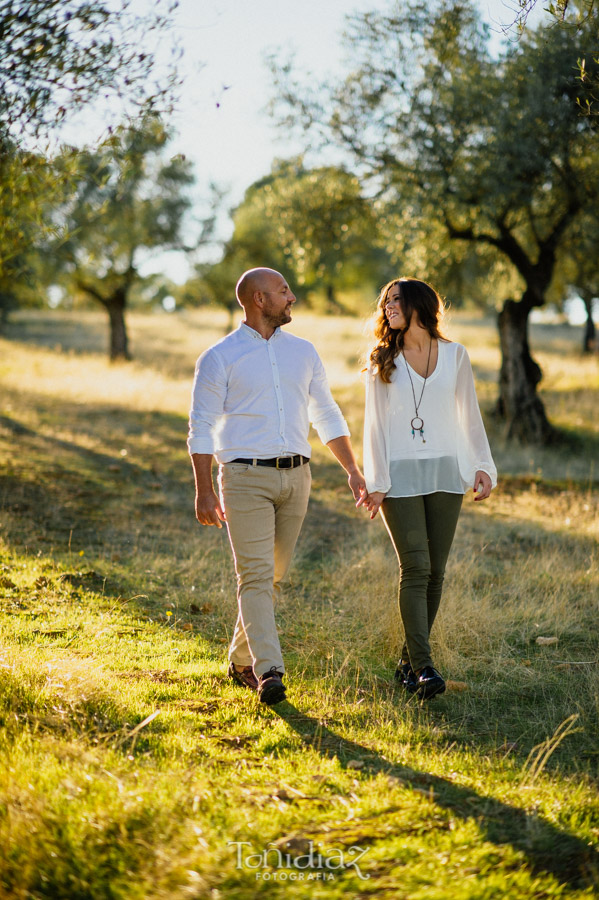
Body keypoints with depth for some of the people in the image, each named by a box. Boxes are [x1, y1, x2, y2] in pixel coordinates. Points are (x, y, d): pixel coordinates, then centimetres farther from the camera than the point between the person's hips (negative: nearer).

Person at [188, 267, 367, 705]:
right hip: (246, 477, -5)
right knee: (256, 575, -13)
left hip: (296, 476, 5)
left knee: (274, 576, 9)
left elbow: (327, 415, 18)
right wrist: (204, 491, -10)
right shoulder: (219, 358, -2)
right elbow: (202, 428, -3)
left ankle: (242, 660, 23)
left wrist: (353, 470, 12)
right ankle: (269, 671, -17)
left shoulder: (303, 351, 13)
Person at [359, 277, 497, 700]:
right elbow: (375, 424, 5)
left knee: (435, 572, 2)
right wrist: (375, 482, -1)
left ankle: (409, 660, 13)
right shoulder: (383, 362, 6)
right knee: (415, 569, -11)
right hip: (400, 477, -2)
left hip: (445, 474, 2)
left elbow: (469, 415, 11)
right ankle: (423, 668, -13)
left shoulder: (455, 355, 8)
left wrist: (482, 466, 2)